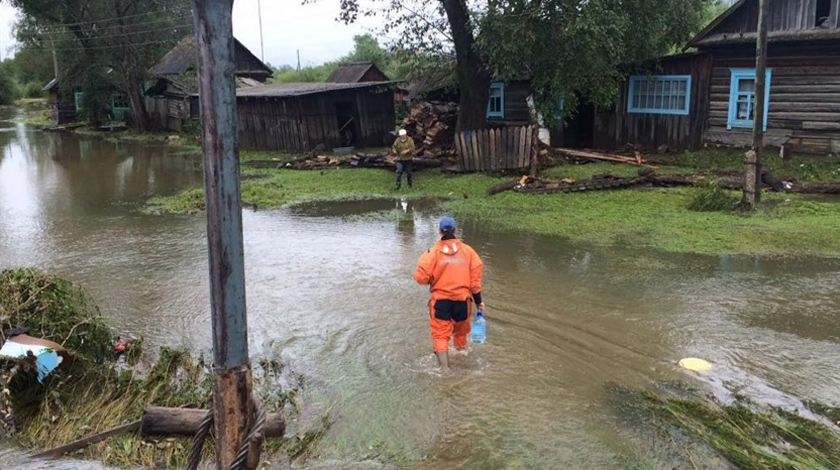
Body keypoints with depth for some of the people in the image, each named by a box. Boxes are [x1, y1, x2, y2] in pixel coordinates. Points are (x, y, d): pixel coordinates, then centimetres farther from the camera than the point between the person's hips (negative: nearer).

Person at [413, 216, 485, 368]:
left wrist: (431, 280, 11)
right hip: (462, 299, 3)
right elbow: (475, 277, -2)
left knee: (440, 334, 4)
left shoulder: (433, 252, -10)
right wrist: (478, 300, 7)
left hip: (440, 300, -3)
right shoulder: (468, 250, -3)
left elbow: (421, 277, -12)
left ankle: (444, 366, -1)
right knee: (461, 330, 25)